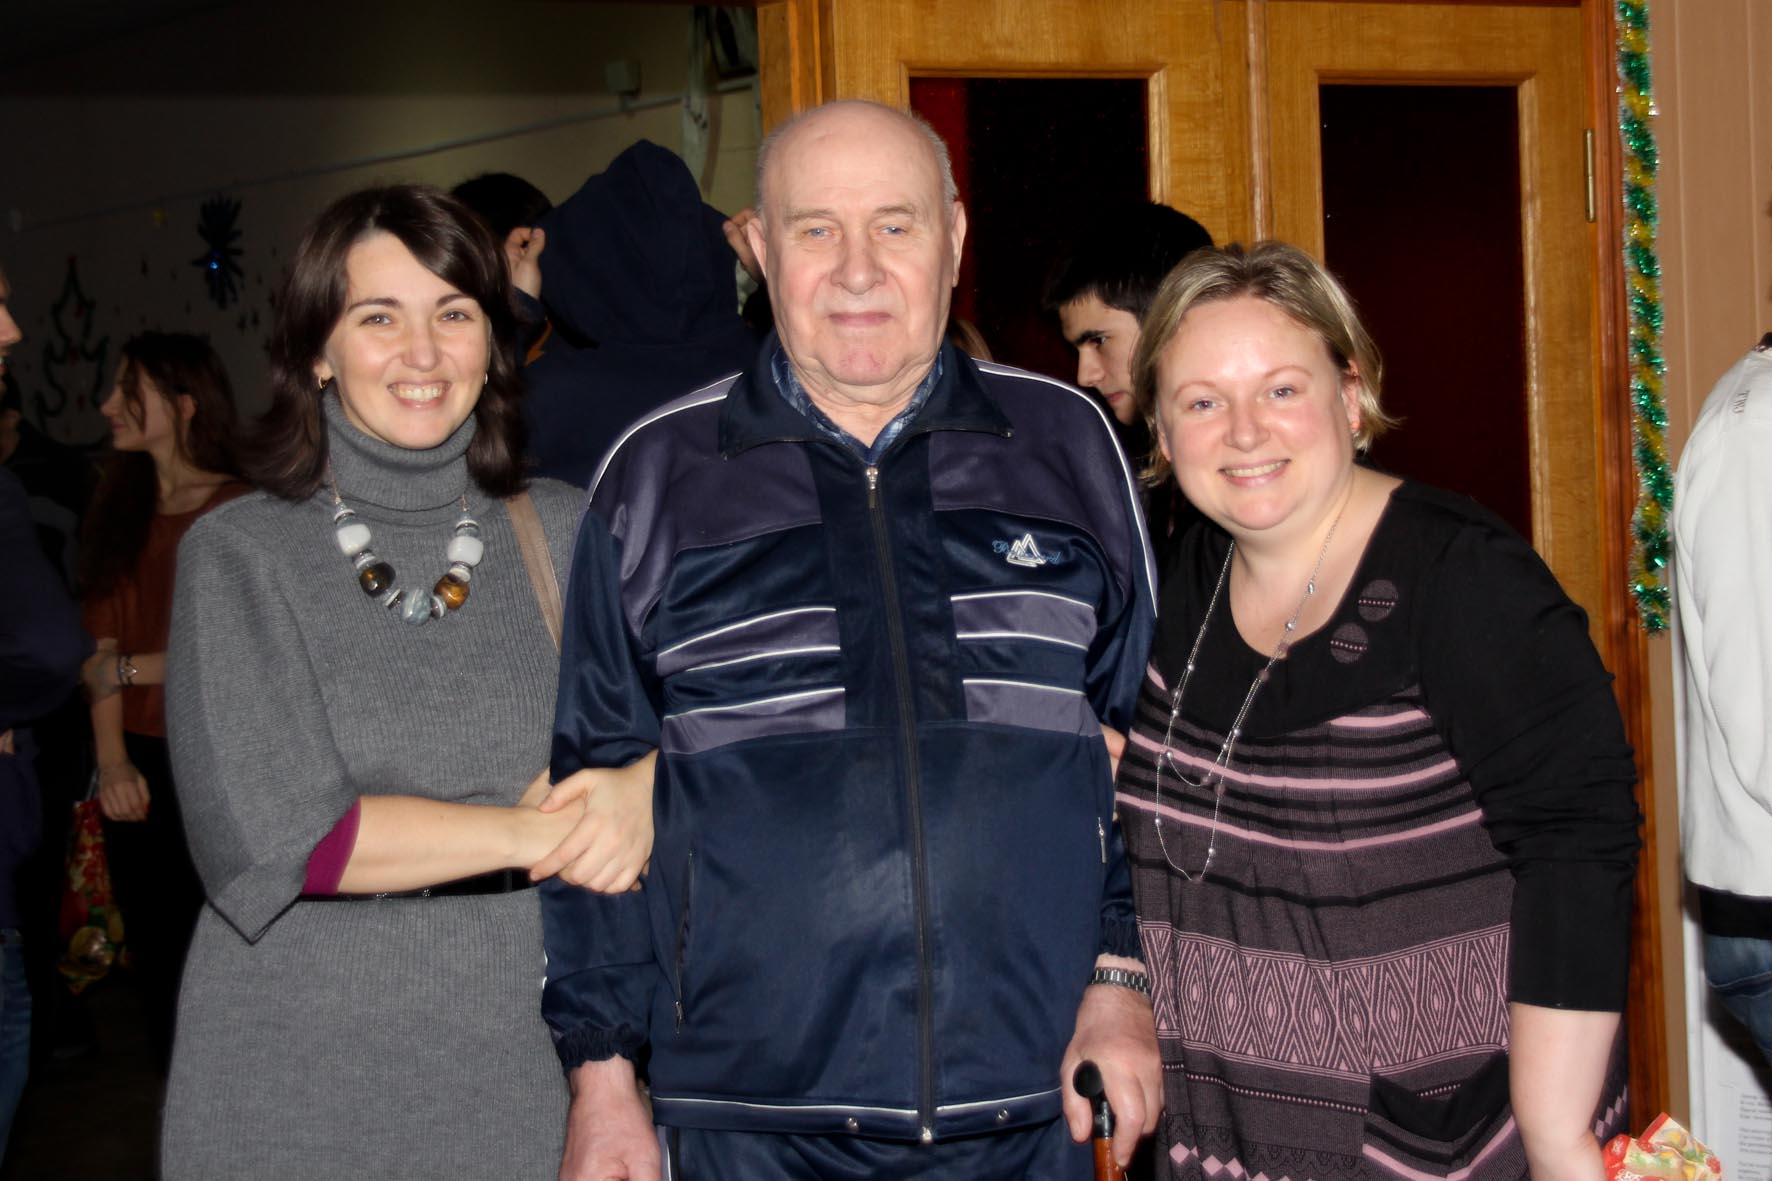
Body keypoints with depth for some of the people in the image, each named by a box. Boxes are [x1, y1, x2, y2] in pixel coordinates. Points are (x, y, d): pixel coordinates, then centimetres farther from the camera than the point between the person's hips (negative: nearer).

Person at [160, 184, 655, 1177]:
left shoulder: (568, 534, 3)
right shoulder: (239, 556, -3)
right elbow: (268, 836, -12)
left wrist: (645, 787, -22)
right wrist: (537, 833, -13)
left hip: (525, 1066, 2)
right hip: (301, 1078, -2)